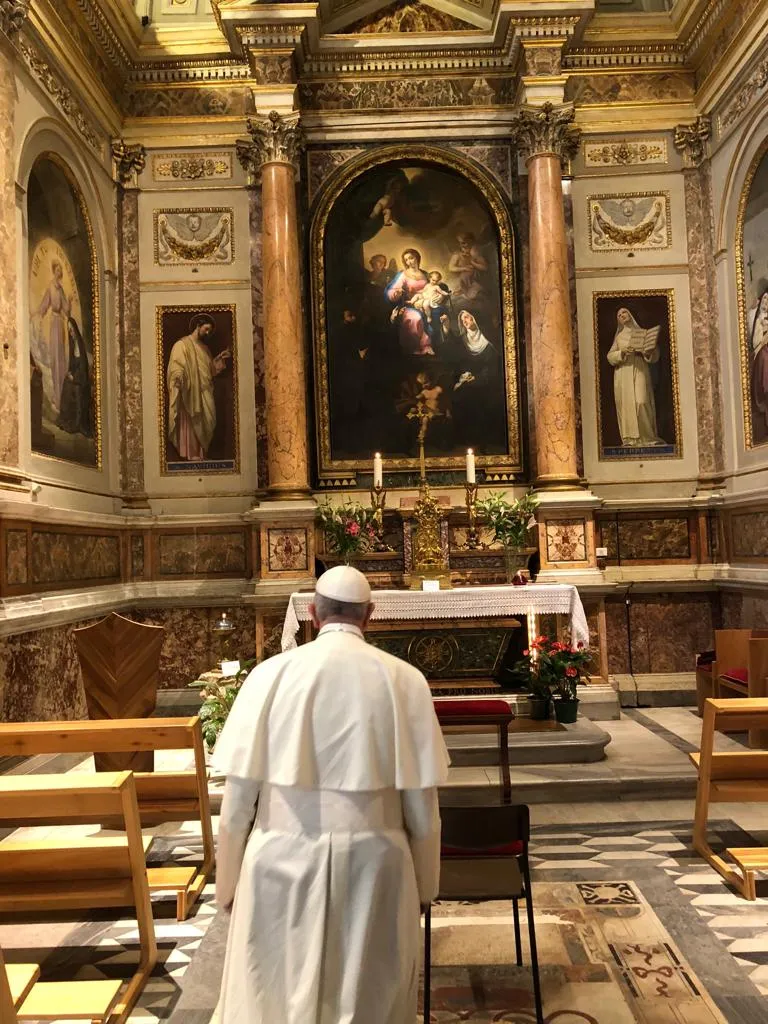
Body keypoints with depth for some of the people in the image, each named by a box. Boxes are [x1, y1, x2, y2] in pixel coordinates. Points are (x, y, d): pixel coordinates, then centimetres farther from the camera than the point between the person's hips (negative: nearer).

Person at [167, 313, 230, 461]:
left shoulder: (204, 348, 19)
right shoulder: (182, 345, -6)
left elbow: (211, 370, 19)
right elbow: (176, 368, -16)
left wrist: (221, 358, 6)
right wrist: (178, 380, -33)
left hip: (205, 397, 8)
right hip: (190, 396, -8)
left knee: (204, 431, 9)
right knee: (191, 431, -7)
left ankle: (202, 457, 15)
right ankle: (193, 460, -5)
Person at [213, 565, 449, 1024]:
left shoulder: (272, 674, -9)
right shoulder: (404, 679, -8)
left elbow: (239, 793, -5)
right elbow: (421, 799, -4)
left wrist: (229, 879, 9)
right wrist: (423, 881, 11)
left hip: (283, 860, 0)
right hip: (372, 861, 0)